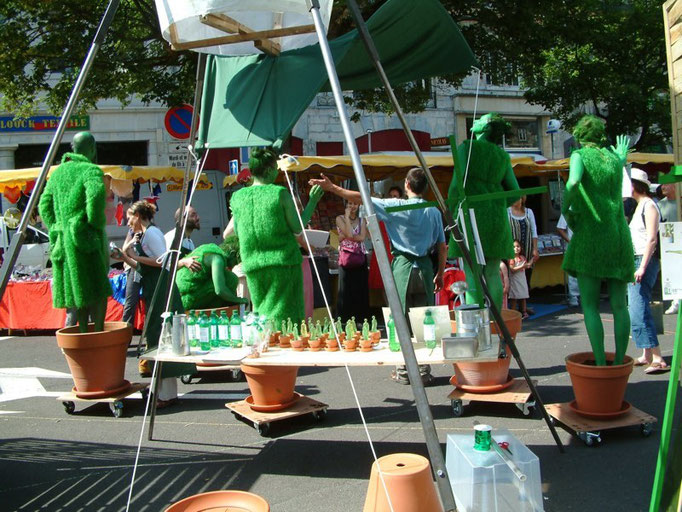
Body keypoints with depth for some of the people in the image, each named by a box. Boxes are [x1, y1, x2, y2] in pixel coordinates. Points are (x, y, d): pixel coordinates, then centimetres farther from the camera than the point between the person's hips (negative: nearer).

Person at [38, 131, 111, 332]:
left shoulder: (58, 172, 17)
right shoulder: (90, 170, -7)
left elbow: (44, 204, 17)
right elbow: (97, 194, -27)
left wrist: (55, 230, 16)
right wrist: (96, 222, -15)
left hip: (63, 238, 7)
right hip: (86, 237, -7)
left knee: (79, 290, 11)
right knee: (98, 289, -3)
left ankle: (83, 333, 13)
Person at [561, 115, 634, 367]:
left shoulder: (580, 155, -1)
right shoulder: (614, 157, 15)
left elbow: (573, 182, -22)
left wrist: (565, 209, -6)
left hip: (590, 234, -5)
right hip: (619, 235, 5)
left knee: (589, 304, -1)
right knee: (619, 304, 6)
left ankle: (600, 364, -6)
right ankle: (620, 363, 8)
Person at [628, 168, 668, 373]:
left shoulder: (649, 205, -11)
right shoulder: (639, 205, 18)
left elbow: (652, 239, -18)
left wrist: (643, 266, -22)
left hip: (645, 260, -10)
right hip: (634, 260, 10)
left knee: (638, 310, -15)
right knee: (636, 308, 10)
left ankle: (658, 359, -15)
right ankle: (647, 355, 16)